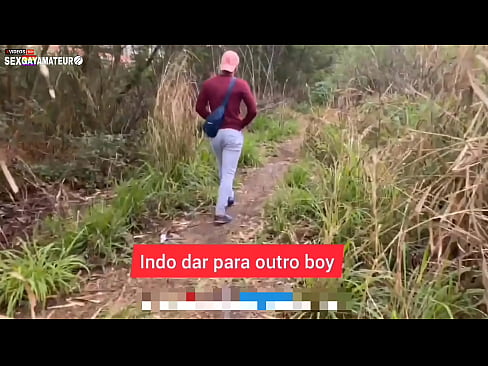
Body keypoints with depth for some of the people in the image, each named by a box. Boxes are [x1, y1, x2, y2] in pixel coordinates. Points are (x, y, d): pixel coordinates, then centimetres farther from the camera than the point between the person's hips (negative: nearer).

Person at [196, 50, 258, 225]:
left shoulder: (208, 83, 1)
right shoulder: (241, 84, -8)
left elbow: (200, 108, 3)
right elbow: (253, 110, -12)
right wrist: (243, 123, 4)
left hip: (215, 132, 4)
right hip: (233, 133, -4)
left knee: (223, 169, 24)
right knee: (228, 173, -1)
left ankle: (229, 197, 43)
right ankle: (220, 212, -4)